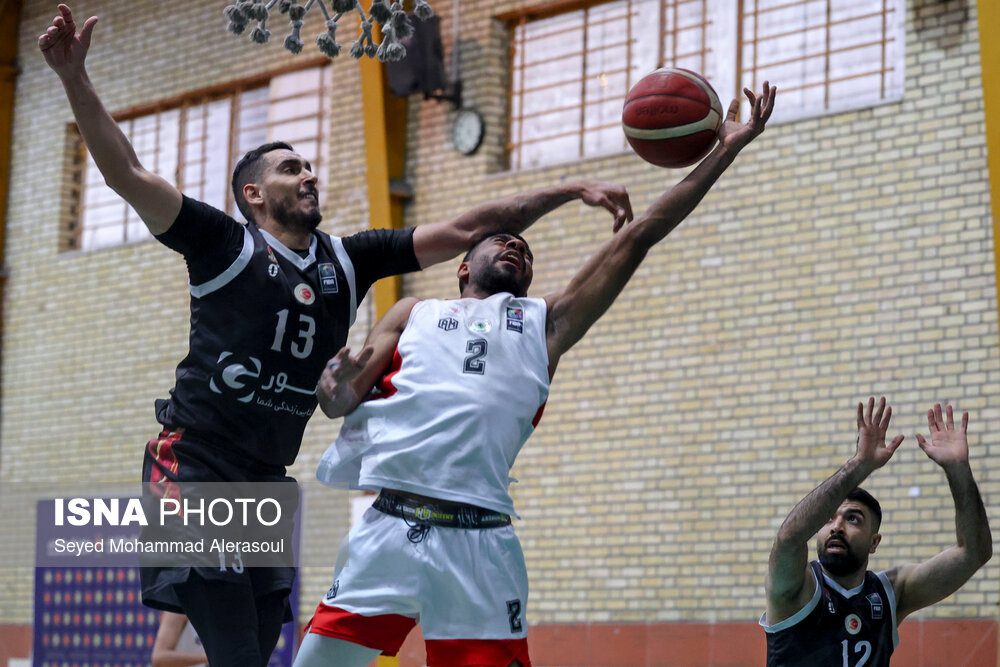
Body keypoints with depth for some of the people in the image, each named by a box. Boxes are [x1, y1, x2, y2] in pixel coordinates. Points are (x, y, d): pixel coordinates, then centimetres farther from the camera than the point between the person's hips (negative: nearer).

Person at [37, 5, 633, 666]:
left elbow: (463, 231, 9)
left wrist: (571, 190, 4)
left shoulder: (349, 260, 12)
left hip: (268, 483, 6)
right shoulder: (226, 245, -3)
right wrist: (75, 77, -24)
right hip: (196, 469, -6)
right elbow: (127, 174, -13)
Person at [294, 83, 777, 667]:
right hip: (391, 529, 0)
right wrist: (339, 390, -11)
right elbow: (344, 399, 15)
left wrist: (726, 151, 15)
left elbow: (639, 236, 17)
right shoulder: (414, 315, 22)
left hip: (481, 545, 0)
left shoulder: (548, 323, 20)